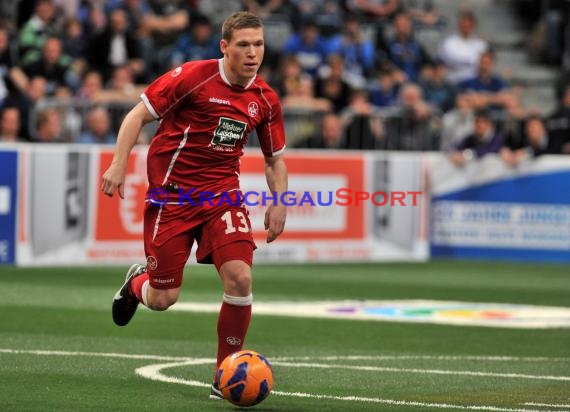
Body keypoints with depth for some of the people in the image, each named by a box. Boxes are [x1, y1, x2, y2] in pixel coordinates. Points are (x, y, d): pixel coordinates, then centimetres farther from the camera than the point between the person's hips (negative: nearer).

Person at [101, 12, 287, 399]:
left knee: (239, 276, -18)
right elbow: (138, 115, -7)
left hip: (223, 193, 3)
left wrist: (279, 202, 0)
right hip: (171, 194, -3)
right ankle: (138, 282, 41)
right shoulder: (192, 77, -13)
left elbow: (276, 159, 14)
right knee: (163, 299, -1)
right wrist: (119, 164, -17)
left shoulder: (265, 99, 1)